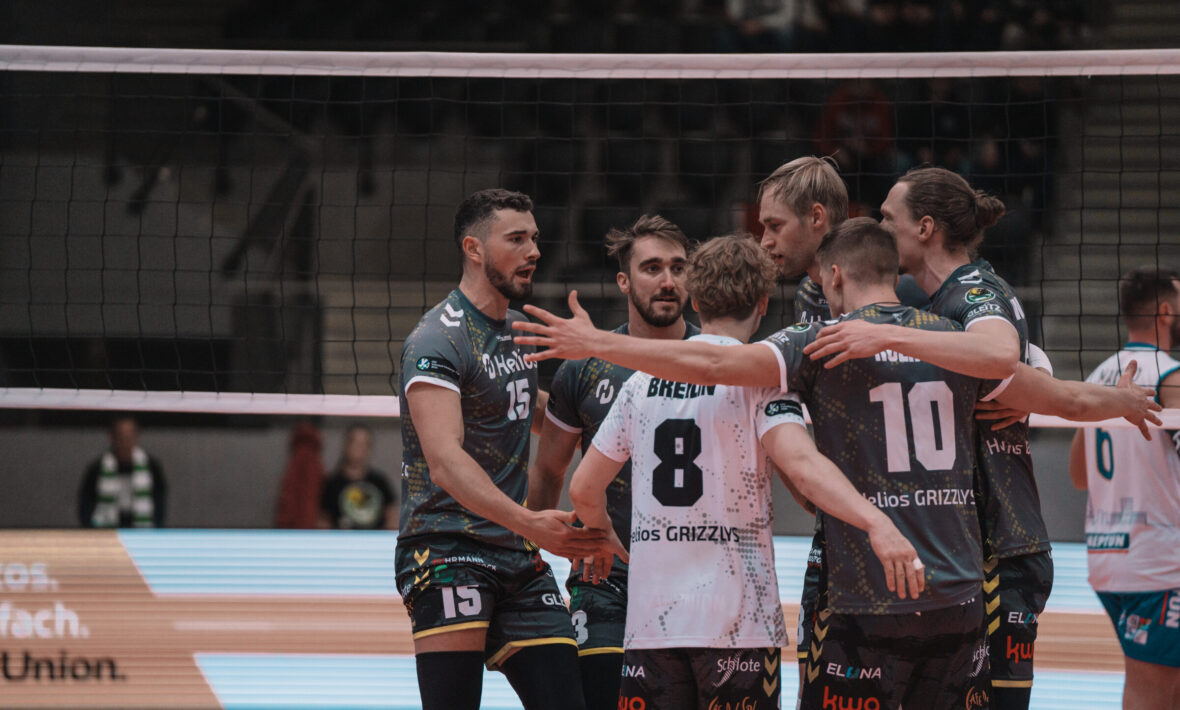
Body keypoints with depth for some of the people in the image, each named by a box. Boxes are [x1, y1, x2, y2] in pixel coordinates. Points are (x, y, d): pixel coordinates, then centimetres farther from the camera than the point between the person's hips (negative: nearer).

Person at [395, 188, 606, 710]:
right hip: (446, 550, -8)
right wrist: (527, 522, -37)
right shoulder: (437, 342, -13)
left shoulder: (521, 331, 16)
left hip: (517, 559, 8)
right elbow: (445, 461, -26)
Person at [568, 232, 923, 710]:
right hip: (738, 618, -4)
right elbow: (801, 464, -23)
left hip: (651, 616, 4)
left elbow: (584, 489, 15)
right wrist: (875, 522, -34)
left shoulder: (644, 380, 11)